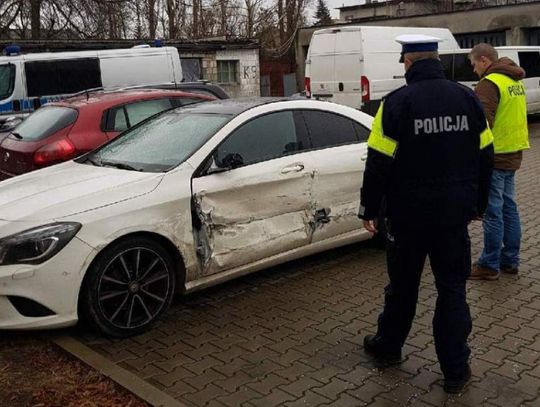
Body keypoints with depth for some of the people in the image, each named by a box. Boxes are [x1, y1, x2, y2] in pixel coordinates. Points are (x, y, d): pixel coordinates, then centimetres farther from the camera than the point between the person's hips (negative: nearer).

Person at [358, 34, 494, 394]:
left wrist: (369, 209, -1)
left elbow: (379, 163, -12)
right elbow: (485, 158, 8)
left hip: (408, 214, -2)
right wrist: (478, 203, 19)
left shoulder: (397, 102, -11)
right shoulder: (467, 98, 2)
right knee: (452, 289, 11)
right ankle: (456, 371, 16)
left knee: (403, 286, 14)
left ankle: (388, 348, 34)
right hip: (455, 214, 3)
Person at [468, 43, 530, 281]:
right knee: (508, 208, 15)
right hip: (513, 154, 9)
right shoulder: (515, 81, 14)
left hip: (494, 155, -9)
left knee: (492, 212, -3)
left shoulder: (489, 83, -15)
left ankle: (489, 265, 4)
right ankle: (510, 261, 23)